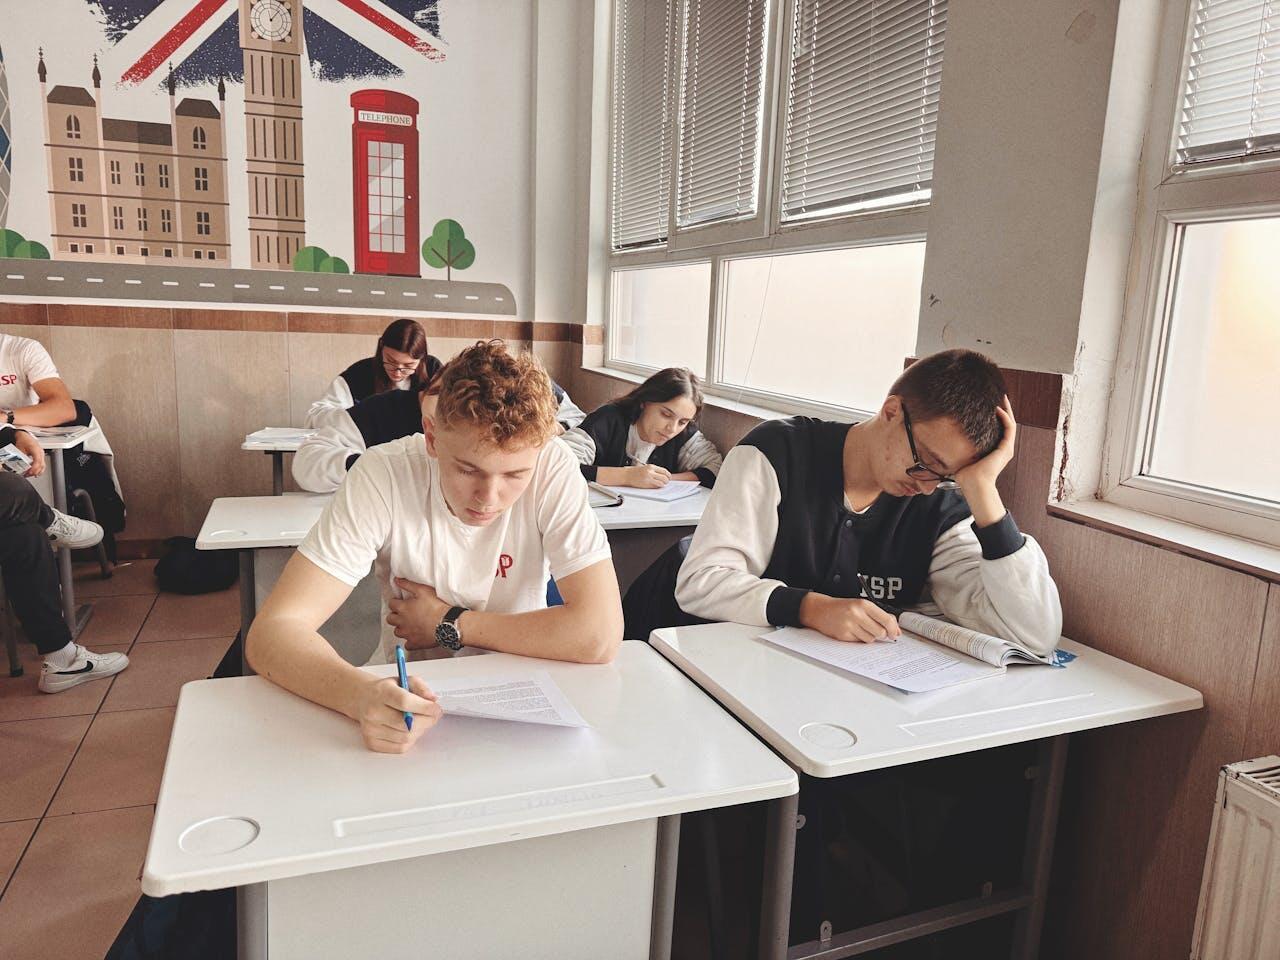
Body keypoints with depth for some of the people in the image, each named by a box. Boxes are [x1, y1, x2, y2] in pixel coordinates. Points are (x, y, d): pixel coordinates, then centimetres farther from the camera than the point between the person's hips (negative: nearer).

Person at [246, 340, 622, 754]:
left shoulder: (554, 470, -19)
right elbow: (271, 632, -23)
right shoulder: (383, 475, -19)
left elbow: (599, 635, -26)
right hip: (408, 692, 1)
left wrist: (449, 625, -18)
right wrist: (362, 694, -43)